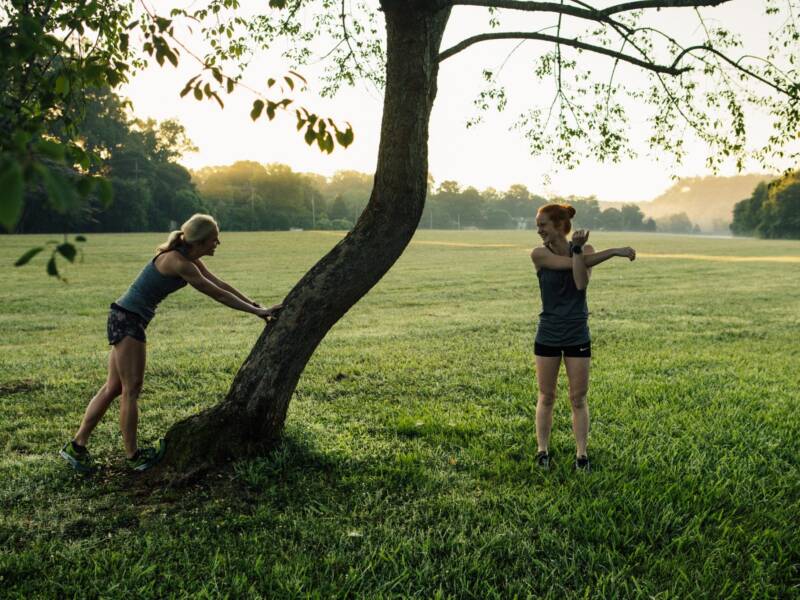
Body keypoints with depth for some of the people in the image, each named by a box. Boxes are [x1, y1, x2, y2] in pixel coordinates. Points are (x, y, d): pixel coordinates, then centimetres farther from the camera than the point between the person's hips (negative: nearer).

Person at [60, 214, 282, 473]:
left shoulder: (188, 257, 8)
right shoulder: (179, 262, -20)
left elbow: (220, 284, 14)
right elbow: (218, 294, -17)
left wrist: (254, 304, 13)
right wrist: (257, 312, -10)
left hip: (126, 319, 10)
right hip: (127, 319, -10)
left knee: (113, 388, 12)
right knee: (131, 389, -1)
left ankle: (77, 445, 18)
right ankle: (133, 456, 9)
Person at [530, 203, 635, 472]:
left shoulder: (585, 248, -1)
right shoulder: (539, 254, -7)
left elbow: (581, 282, -18)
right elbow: (570, 263, -21)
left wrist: (578, 248, -24)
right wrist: (614, 251, -21)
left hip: (577, 336, 1)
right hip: (548, 336, -1)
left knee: (578, 399, 5)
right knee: (546, 397, 7)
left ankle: (581, 454, 13)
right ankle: (542, 450, 18)